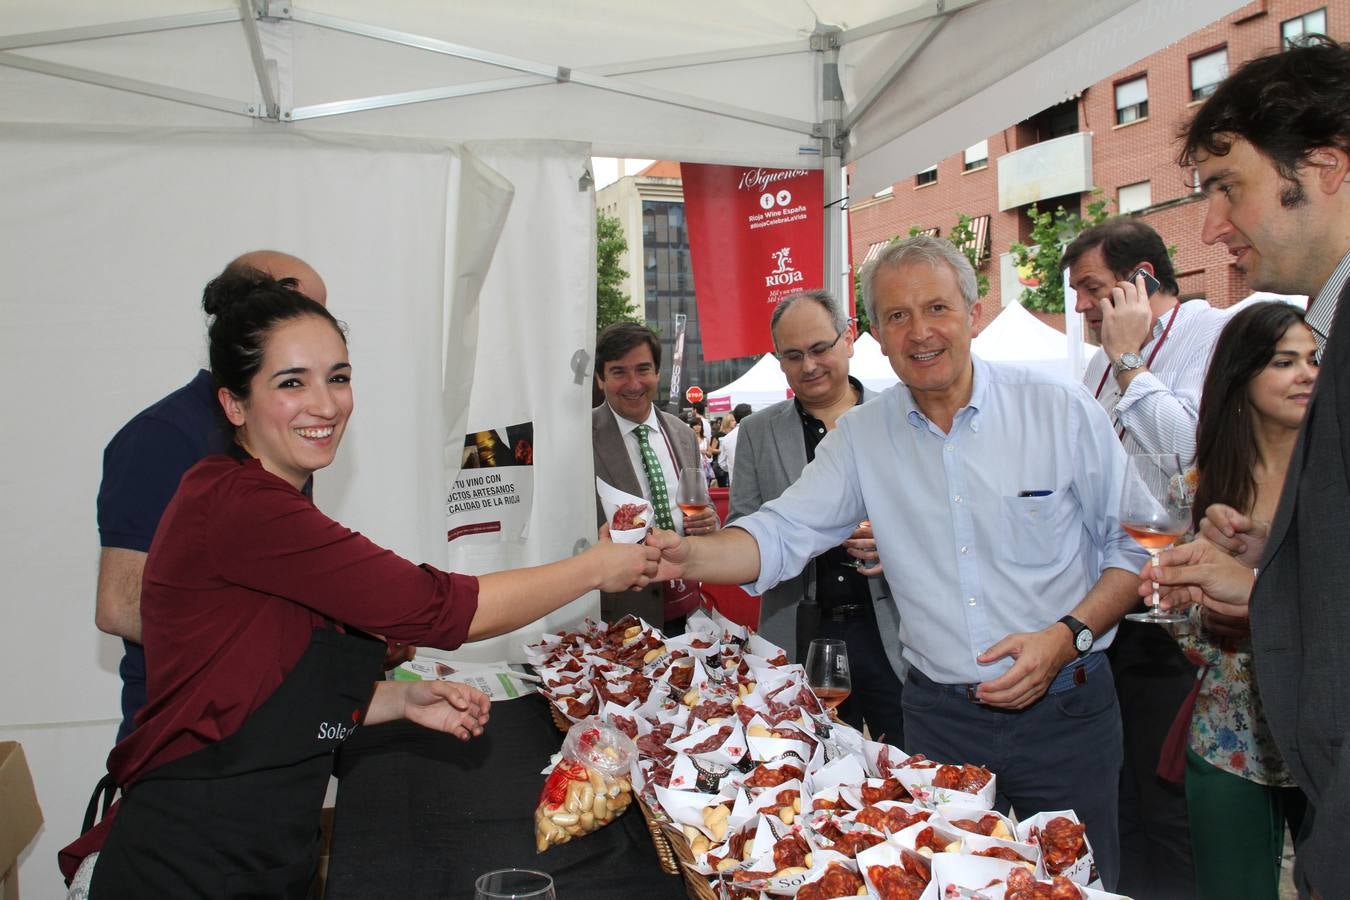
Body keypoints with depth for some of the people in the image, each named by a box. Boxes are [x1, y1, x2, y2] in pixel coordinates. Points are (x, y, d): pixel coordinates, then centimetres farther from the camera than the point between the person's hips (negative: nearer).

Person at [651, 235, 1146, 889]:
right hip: (939, 715, 2)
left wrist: (1067, 636, -18)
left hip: (1063, 711, -1)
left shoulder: (1062, 411, -7)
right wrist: (685, 554, -25)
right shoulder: (861, 436, -1)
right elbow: (780, 535, -7)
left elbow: (1131, 548, -3)